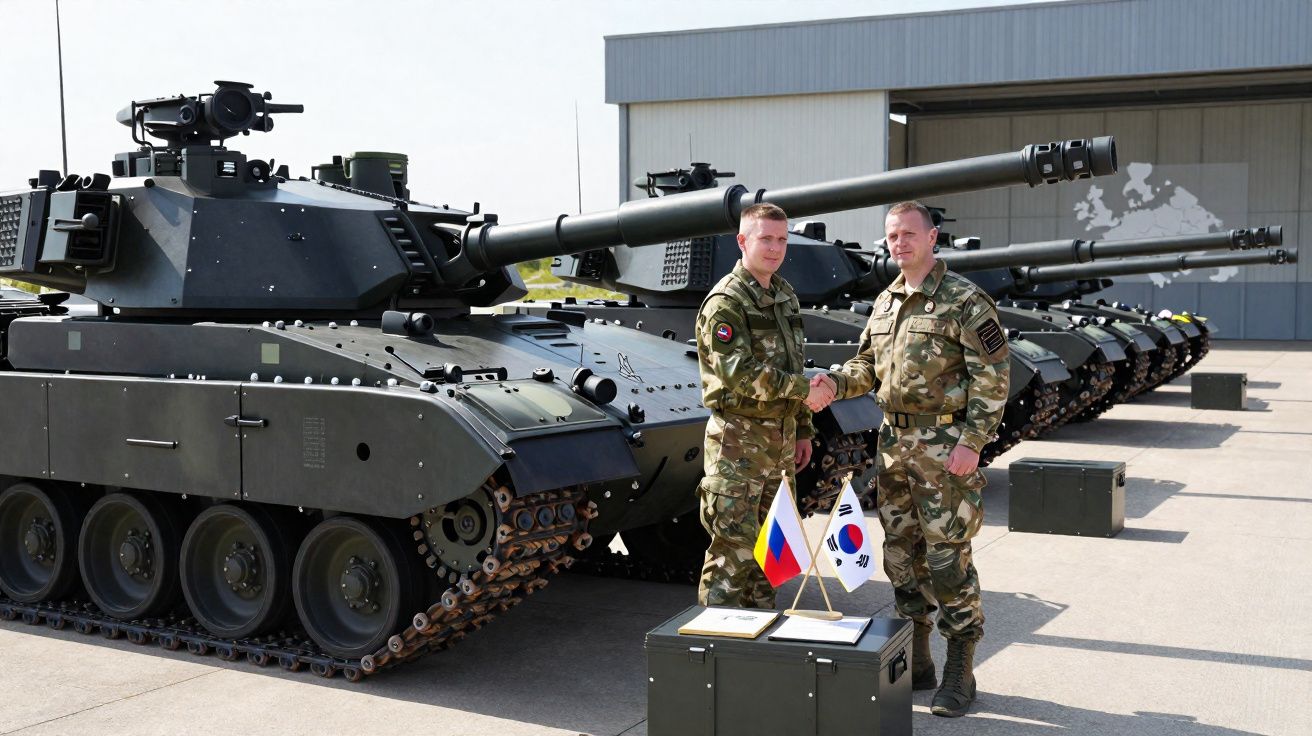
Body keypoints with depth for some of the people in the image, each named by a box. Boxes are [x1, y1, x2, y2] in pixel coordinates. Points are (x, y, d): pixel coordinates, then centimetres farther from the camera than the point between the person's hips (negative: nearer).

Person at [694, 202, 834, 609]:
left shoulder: (785, 295, 14)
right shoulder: (725, 303, -13)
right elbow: (739, 372, -23)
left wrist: (803, 429, 18)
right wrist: (803, 390, -21)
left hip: (781, 438, 8)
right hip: (738, 441, -8)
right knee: (735, 546, -6)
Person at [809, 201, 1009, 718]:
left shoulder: (965, 301, -9)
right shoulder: (885, 303, 13)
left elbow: (991, 378, -12)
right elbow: (868, 364, 20)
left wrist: (971, 442, -18)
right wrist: (835, 382, -1)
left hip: (945, 445, -7)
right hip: (894, 442, 7)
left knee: (948, 559, -3)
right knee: (901, 555, 12)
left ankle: (959, 674, 8)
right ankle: (915, 663, 25)